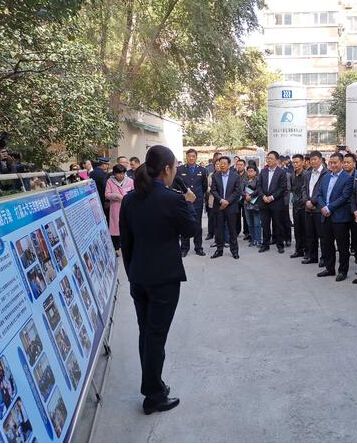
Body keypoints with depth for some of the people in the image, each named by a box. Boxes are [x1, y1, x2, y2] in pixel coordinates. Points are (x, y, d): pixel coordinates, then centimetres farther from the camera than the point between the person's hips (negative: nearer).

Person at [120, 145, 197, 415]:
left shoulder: (130, 199, 1)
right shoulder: (172, 199, -17)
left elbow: (126, 240, 7)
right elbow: (191, 230, -4)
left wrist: (131, 272, 16)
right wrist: (184, 204, 5)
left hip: (138, 277, 6)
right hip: (164, 277, -6)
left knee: (146, 333, 17)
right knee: (156, 335, 3)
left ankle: (152, 385, 31)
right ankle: (154, 397, 15)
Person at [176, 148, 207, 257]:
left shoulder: (202, 170, 6)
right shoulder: (180, 170, 1)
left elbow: (205, 186, 14)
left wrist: (199, 195, 12)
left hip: (198, 202, 1)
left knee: (198, 225, 6)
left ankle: (198, 248, 14)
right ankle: (184, 248, 12)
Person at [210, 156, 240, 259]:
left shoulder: (235, 176, 0)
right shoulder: (215, 176, 5)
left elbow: (237, 191, -4)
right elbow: (213, 190, 0)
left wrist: (228, 201, -13)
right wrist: (221, 200, -13)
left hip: (231, 206, -1)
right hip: (218, 206, 2)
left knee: (232, 229, 4)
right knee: (219, 229, 5)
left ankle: (234, 250, 12)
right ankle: (219, 249, 14)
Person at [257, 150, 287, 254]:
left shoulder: (281, 172, -4)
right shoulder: (263, 171, 10)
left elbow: (283, 188, -8)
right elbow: (259, 185, 8)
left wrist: (272, 197, -14)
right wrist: (263, 196, -7)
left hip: (276, 203, -4)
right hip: (264, 202, 4)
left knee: (277, 225, 3)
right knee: (265, 224, 7)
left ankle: (280, 245, 14)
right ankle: (265, 244, 17)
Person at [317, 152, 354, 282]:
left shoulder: (348, 178, -8)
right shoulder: (326, 177, 13)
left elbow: (344, 197, -15)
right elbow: (319, 194, 12)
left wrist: (329, 208, -16)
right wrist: (323, 207, -6)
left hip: (340, 217, -6)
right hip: (326, 217, 7)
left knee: (342, 246, 3)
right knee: (327, 244, 13)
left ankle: (343, 271, 14)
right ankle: (329, 269, 26)